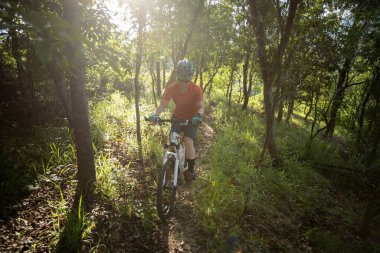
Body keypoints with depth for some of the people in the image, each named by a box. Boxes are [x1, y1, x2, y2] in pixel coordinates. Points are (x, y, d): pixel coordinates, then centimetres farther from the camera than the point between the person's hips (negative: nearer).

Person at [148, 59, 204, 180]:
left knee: (188, 141, -17)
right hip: (177, 117, 3)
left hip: (192, 119, -2)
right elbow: (163, 104, -21)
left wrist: (198, 115, -51)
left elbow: (201, 107, -28)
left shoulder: (196, 89, -25)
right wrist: (155, 114, -40)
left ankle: (191, 169, 3)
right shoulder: (171, 88, -20)